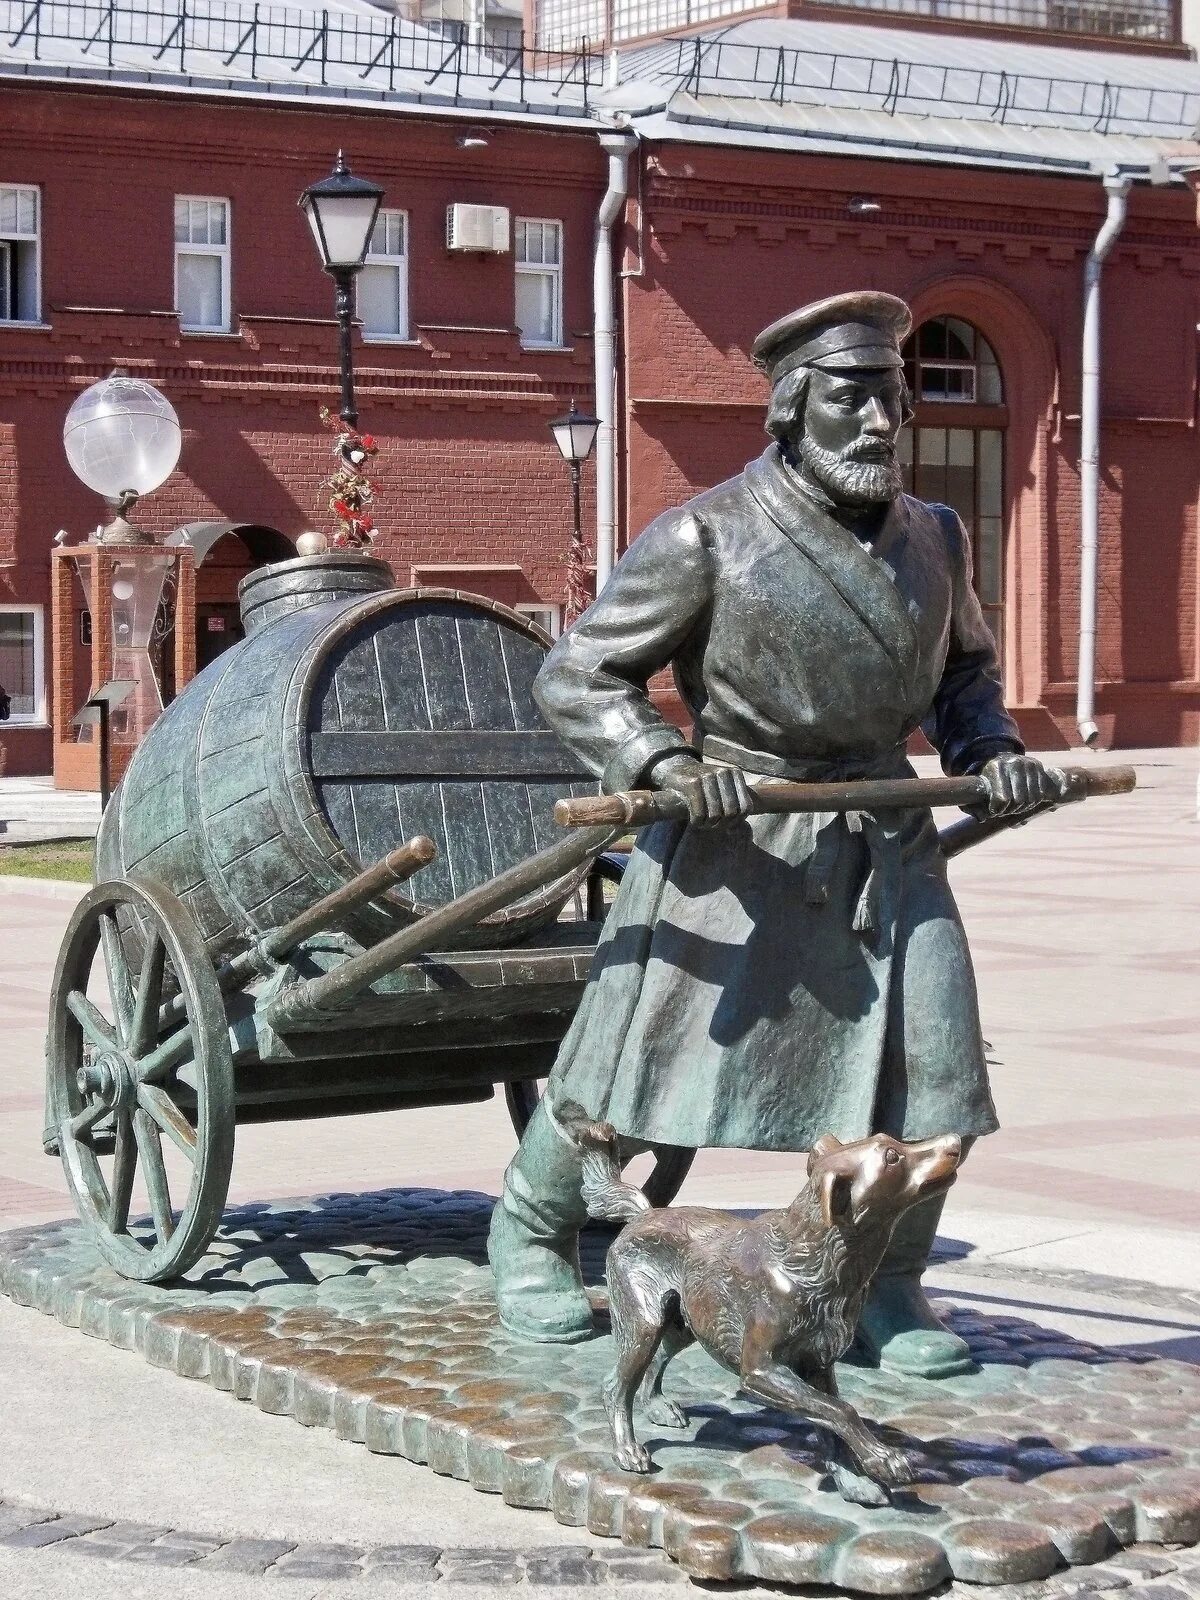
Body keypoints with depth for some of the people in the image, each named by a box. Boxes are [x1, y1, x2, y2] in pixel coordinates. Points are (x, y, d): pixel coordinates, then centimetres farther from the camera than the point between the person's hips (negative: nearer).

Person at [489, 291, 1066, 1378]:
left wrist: (990, 750, 4)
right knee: (648, 1057, 3)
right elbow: (578, 678, -9)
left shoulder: (934, 538, 6)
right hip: (733, 840, -5)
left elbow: (965, 666, 24)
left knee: (923, 1065, -2)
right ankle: (531, 1230, 29)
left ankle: (886, 1287, 17)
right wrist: (664, 762, -25)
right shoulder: (707, 540, -12)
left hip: (884, 841, 5)